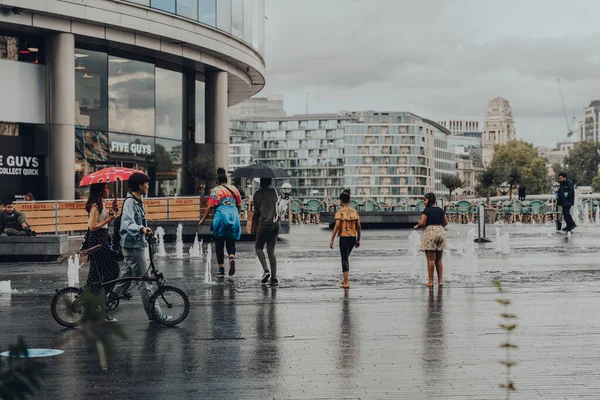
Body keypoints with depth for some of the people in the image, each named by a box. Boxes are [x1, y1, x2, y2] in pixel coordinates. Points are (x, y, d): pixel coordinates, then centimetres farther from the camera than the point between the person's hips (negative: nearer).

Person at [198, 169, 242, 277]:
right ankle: (232, 257, -23)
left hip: (221, 217, -3)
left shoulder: (216, 190, 0)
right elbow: (239, 206, 15)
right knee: (231, 243, 10)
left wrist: (203, 219, 0)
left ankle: (221, 269, 3)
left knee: (219, 245, 5)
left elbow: (211, 207, -6)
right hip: (234, 216, 3)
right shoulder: (234, 189, 13)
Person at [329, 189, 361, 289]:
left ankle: (346, 283, -2)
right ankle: (345, 279, 28)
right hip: (353, 238, 5)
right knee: (346, 257, 23)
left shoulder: (340, 212, -9)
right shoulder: (354, 211, 6)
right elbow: (358, 226, 6)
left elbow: (337, 226, -15)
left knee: (344, 259, 0)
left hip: (344, 237, -5)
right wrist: (358, 240, 15)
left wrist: (332, 240, -11)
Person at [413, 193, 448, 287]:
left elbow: (422, 223, -15)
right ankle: (440, 280, 10)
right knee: (439, 259, 12)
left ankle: (431, 281, -5)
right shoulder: (440, 210, 11)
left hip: (430, 232, -6)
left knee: (430, 259, -4)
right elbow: (446, 222, 15)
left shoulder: (427, 210, -8)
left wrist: (417, 226, 5)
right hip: (441, 232, 6)